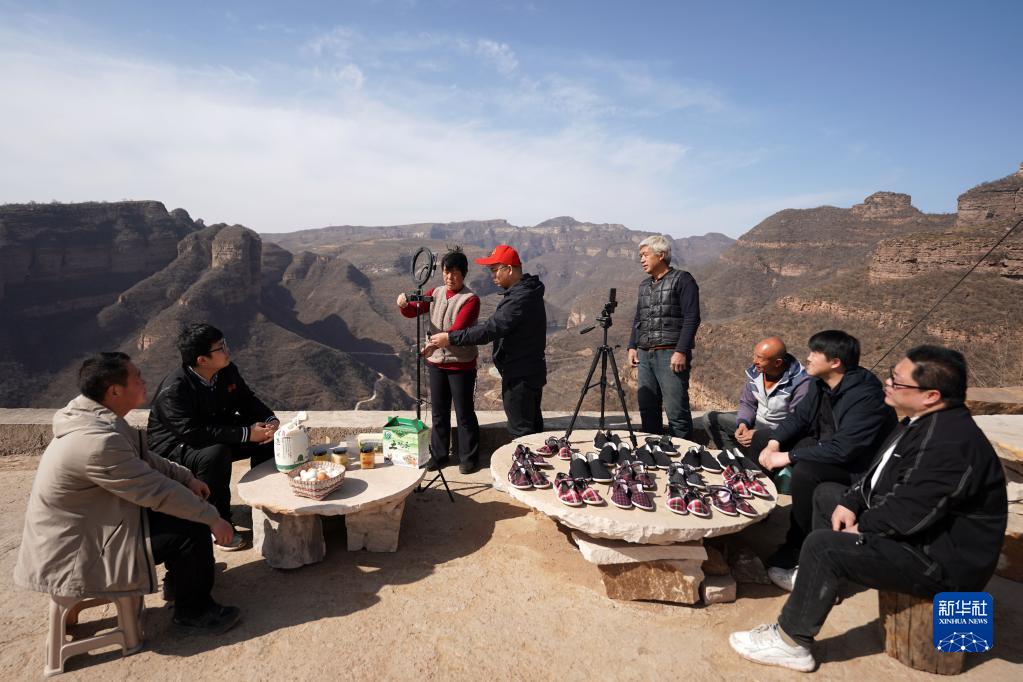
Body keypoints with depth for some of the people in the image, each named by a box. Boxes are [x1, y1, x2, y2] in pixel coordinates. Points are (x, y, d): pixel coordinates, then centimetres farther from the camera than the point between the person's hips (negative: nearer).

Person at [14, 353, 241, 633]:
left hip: (85, 522, 10)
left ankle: (180, 578, 28)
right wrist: (213, 518, -19)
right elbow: (157, 492, -28)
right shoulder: (97, 441, -33)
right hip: (74, 552, -10)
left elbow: (145, 458, 12)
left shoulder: (95, 418, -2)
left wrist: (188, 478, 4)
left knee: (188, 504, 11)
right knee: (193, 529, -15)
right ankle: (193, 610, 7)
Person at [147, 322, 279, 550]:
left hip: (218, 435, 8)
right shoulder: (174, 389, -29)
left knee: (267, 437, -7)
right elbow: (193, 433, -37)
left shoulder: (227, 371, -7)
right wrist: (246, 434, -35)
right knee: (217, 454, -37)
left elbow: (247, 400, 3)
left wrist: (271, 420, -18)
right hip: (174, 448, -7)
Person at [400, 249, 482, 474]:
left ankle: (469, 458, 20)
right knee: (439, 412, 15)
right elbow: (413, 311, -2)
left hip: (461, 365, -5)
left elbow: (457, 330, -24)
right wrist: (404, 304, -25)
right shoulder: (435, 293, 6)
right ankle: (438, 455, 29)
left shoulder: (470, 299, -12)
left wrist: (436, 342, -39)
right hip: (436, 363, 5)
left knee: (464, 413, 5)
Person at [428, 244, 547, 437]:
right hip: (530, 372, 10)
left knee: (520, 431, 1)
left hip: (519, 377, -10)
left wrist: (450, 338, -23)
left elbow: (490, 329, -28)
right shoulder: (526, 290, 9)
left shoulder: (521, 298, -25)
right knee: (533, 426, 21)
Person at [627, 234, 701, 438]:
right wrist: (632, 346, 13)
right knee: (647, 408, 9)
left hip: (670, 354, -7)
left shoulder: (682, 280, -2)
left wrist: (681, 351, -17)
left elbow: (691, 319, -9)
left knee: (676, 410, -7)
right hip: (645, 354, 7)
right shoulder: (644, 285, 20)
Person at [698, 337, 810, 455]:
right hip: (755, 422, 7)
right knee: (710, 419, -1)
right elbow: (747, 403, 4)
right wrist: (743, 424, -16)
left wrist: (759, 434, -28)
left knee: (757, 441, -40)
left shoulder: (801, 383, -23)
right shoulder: (755, 371, -7)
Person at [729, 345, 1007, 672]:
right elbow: (879, 472, 12)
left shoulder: (951, 444, -32)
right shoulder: (925, 421, 2)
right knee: (827, 493, 18)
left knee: (824, 545, -24)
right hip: (917, 525, 11)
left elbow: (907, 513, -31)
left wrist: (860, 528, -14)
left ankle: (791, 642, -8)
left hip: (943, 559, -11)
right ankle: (820, 578, 29)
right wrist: (850, 503, -1)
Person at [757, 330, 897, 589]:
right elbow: (799, 416, 6)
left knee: (805, 471, -35)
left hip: (857, 466, -9)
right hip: (825, 447, 9)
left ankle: (795, 553, -16)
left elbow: (842, 450, -34)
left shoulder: (865, 396, -29)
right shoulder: (821, 383, -3)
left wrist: (789, 456, -30)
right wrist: (774, 443, -11)